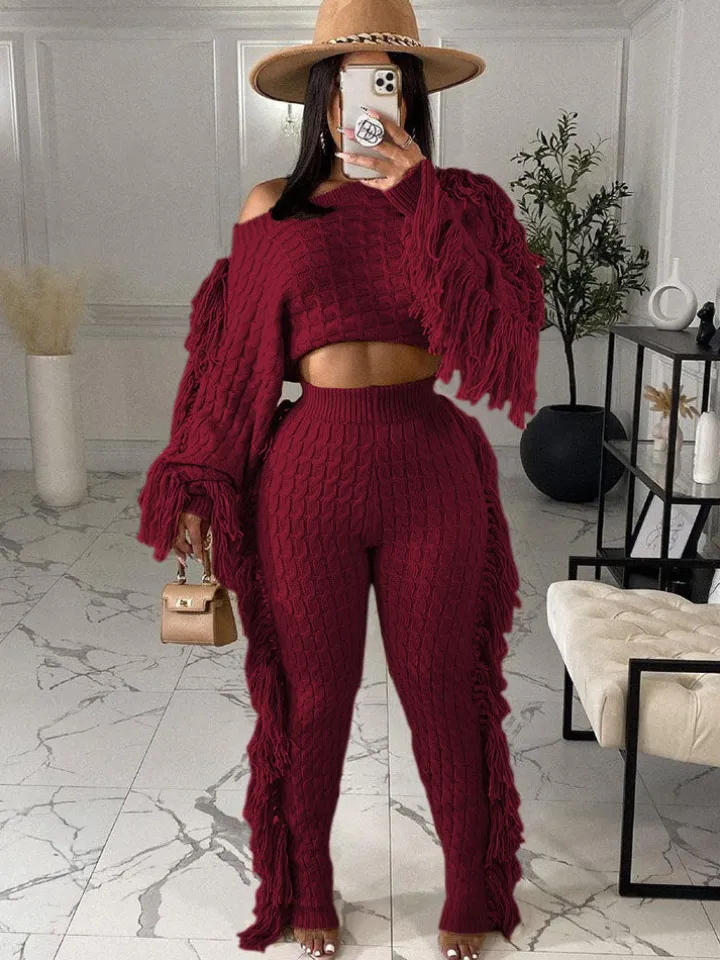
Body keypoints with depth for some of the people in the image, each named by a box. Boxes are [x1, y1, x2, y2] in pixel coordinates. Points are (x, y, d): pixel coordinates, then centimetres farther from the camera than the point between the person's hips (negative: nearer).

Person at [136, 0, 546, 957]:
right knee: (311, 691, 13)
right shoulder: (272, 210, 5)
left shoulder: (460, 203, 4)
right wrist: (196, 485, 3)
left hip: (431, 471, 0)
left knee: (443, 689, 11)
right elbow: (233, 359, 6)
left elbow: (498, 331, -13)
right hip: (309, 471, 1)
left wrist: (417, 194, -16)